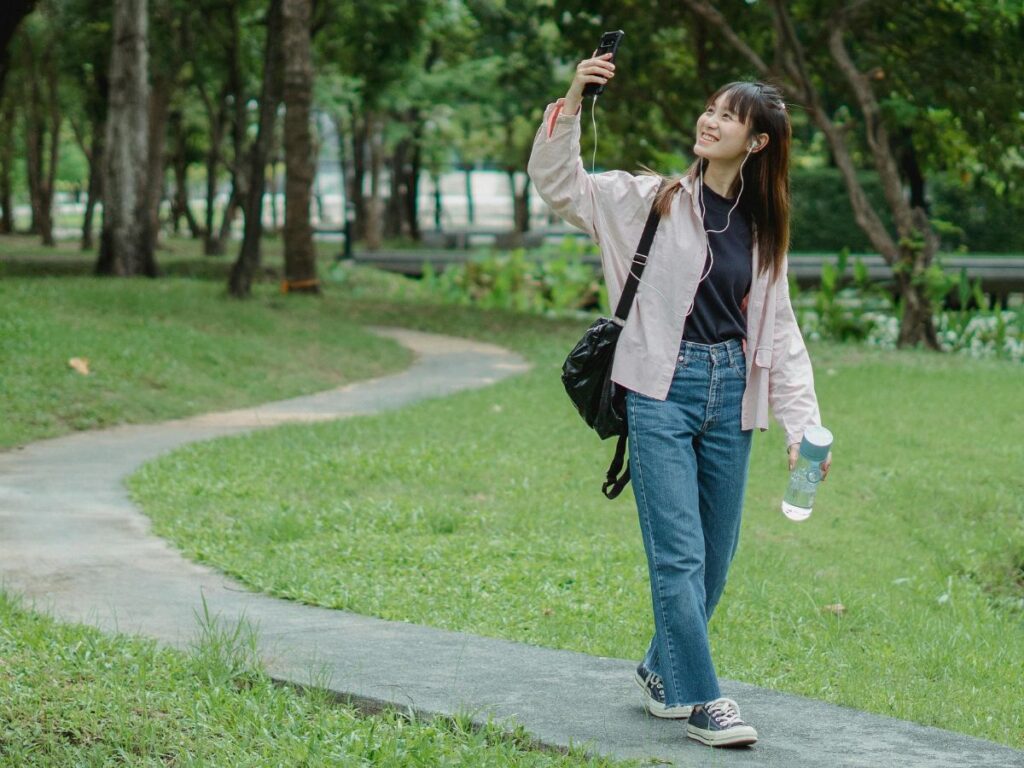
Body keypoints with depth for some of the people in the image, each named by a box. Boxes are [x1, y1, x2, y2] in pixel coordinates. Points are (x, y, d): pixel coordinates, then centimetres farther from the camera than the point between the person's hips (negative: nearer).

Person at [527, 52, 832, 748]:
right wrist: (573, 104, -19)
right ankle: (702, 698, 5)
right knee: (678, 554, -7)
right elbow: (558, 183, -5)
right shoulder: (651, 201, 0)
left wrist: (804, 426, 3)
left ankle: (664, 671, 33)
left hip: (731, 396, 4)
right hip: (662, 391, -4)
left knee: (715, 556, 12)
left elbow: (779, 332, 11)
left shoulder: (763, 229, 10)